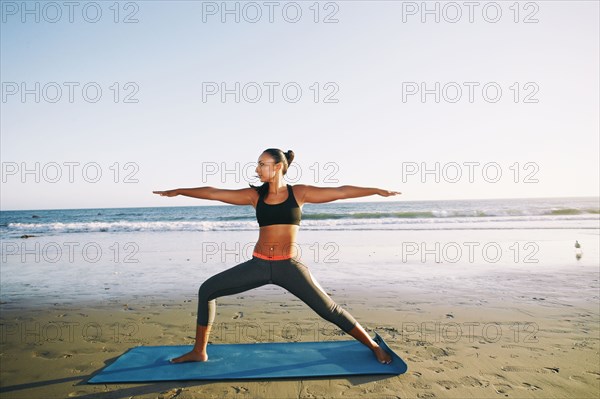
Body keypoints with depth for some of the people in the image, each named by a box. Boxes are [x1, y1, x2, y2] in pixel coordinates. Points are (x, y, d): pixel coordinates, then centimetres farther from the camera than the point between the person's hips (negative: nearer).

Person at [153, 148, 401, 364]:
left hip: (289, 266, -3)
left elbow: (340, 192, -3)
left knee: (329, 310, -2)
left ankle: (373, 346, 18)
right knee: (207, 290, 0)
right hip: (258, 265, 3)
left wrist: (377, 190, -5)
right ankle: (199, 352, 14)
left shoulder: (298, 193, -1)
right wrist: (178, 191, 13)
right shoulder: (255, 195, 5)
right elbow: (214, 193, 9)